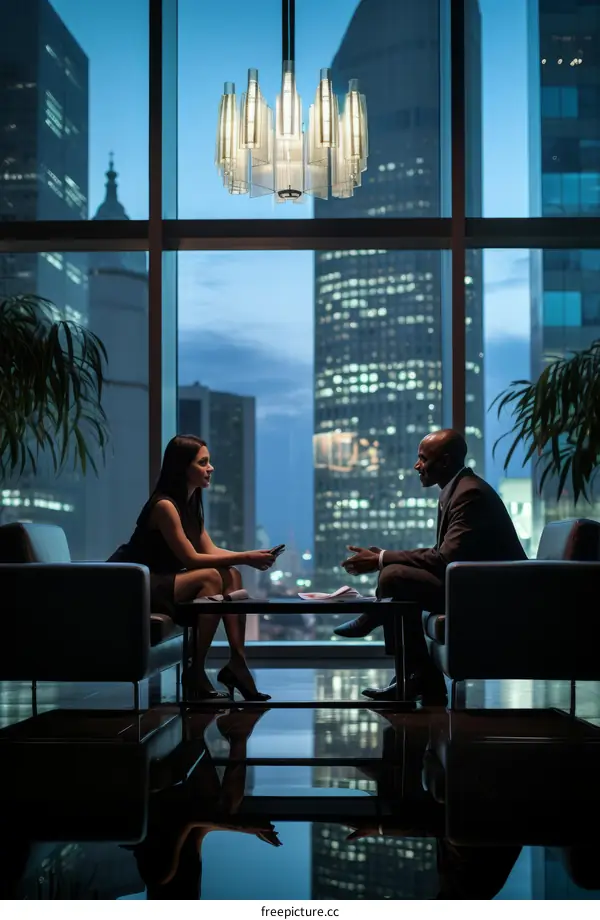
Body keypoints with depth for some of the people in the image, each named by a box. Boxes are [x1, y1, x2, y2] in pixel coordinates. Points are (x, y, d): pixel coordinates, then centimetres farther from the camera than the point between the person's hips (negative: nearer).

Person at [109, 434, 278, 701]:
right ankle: (195, 672, -24)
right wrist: (244, 558, -20)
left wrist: (250, 556, -8)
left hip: (160, 581, 9)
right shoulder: (164, 505, -18)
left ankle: (237, 662, -12)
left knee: (231, 576, -7)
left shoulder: (190, 502, 11)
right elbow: (191, 559, -21)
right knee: (211, 577, -27)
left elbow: (210, 550, 7)